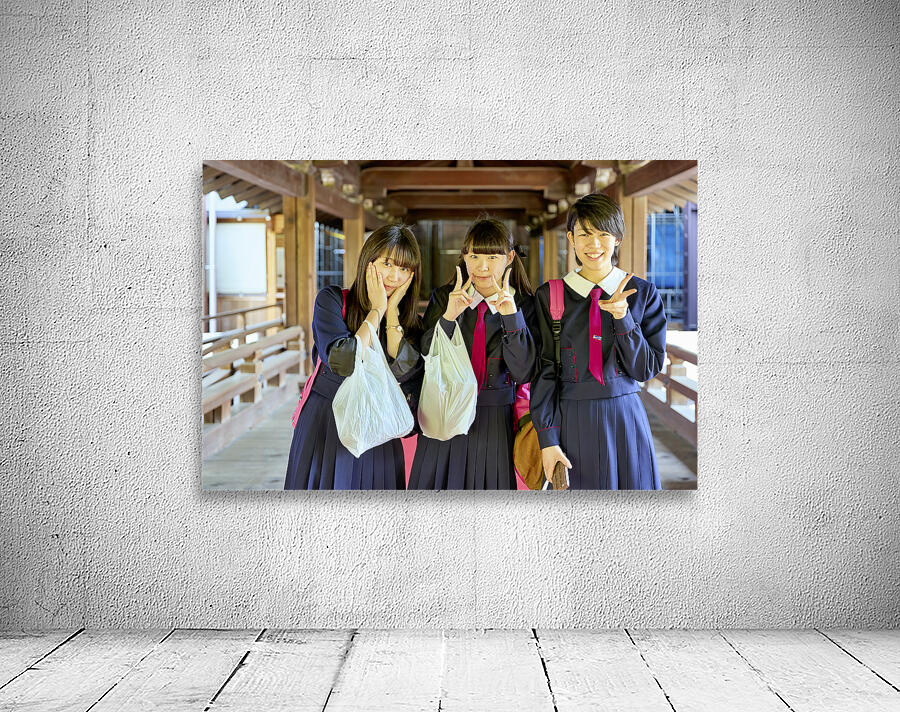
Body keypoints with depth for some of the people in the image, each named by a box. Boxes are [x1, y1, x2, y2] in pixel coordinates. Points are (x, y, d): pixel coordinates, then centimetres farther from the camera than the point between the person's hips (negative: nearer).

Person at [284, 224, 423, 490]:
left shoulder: (411, 322, 4)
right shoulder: (331, 300, -5)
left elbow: (403, 373, -14)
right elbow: (343, 363, -19)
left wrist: (392, 311, -11)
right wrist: (376, 310, -12)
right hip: (325, 430, -2)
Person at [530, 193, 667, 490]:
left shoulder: (642, 293, 1)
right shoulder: (549, 295, 0)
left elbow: (647, 368, -1)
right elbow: (544, 371, -1)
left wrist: (623, 317, -14)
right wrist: (547, 438, -6)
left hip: (626, 419, 1)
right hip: (572, 421, -1)